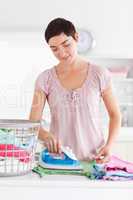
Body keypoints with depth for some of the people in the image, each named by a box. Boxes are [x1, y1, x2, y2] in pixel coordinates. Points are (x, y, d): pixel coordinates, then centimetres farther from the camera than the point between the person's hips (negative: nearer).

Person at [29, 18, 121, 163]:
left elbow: (115, 114, 10)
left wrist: (109, 146, -5)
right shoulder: (45, 79, 2)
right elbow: (33, 123, -2)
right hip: (58, 158, 1)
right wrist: (45, 135, -24)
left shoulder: (99, 74, 1)